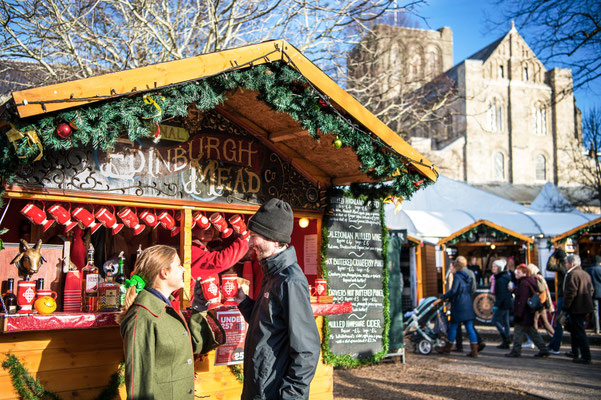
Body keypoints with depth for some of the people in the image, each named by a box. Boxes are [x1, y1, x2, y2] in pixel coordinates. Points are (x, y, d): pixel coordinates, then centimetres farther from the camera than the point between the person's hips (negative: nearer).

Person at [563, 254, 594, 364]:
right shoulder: (585, 274, 14)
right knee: (574, 329, 22)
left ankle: (586, 357, -6)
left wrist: (565, 307, -15)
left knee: (579, 332, -6)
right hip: (585, 307, 10)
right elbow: (591, 290, 20)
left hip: (576, 308, -10)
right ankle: (575, 353, 31)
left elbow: (571, 293, -21)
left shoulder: (572, 275, -16)